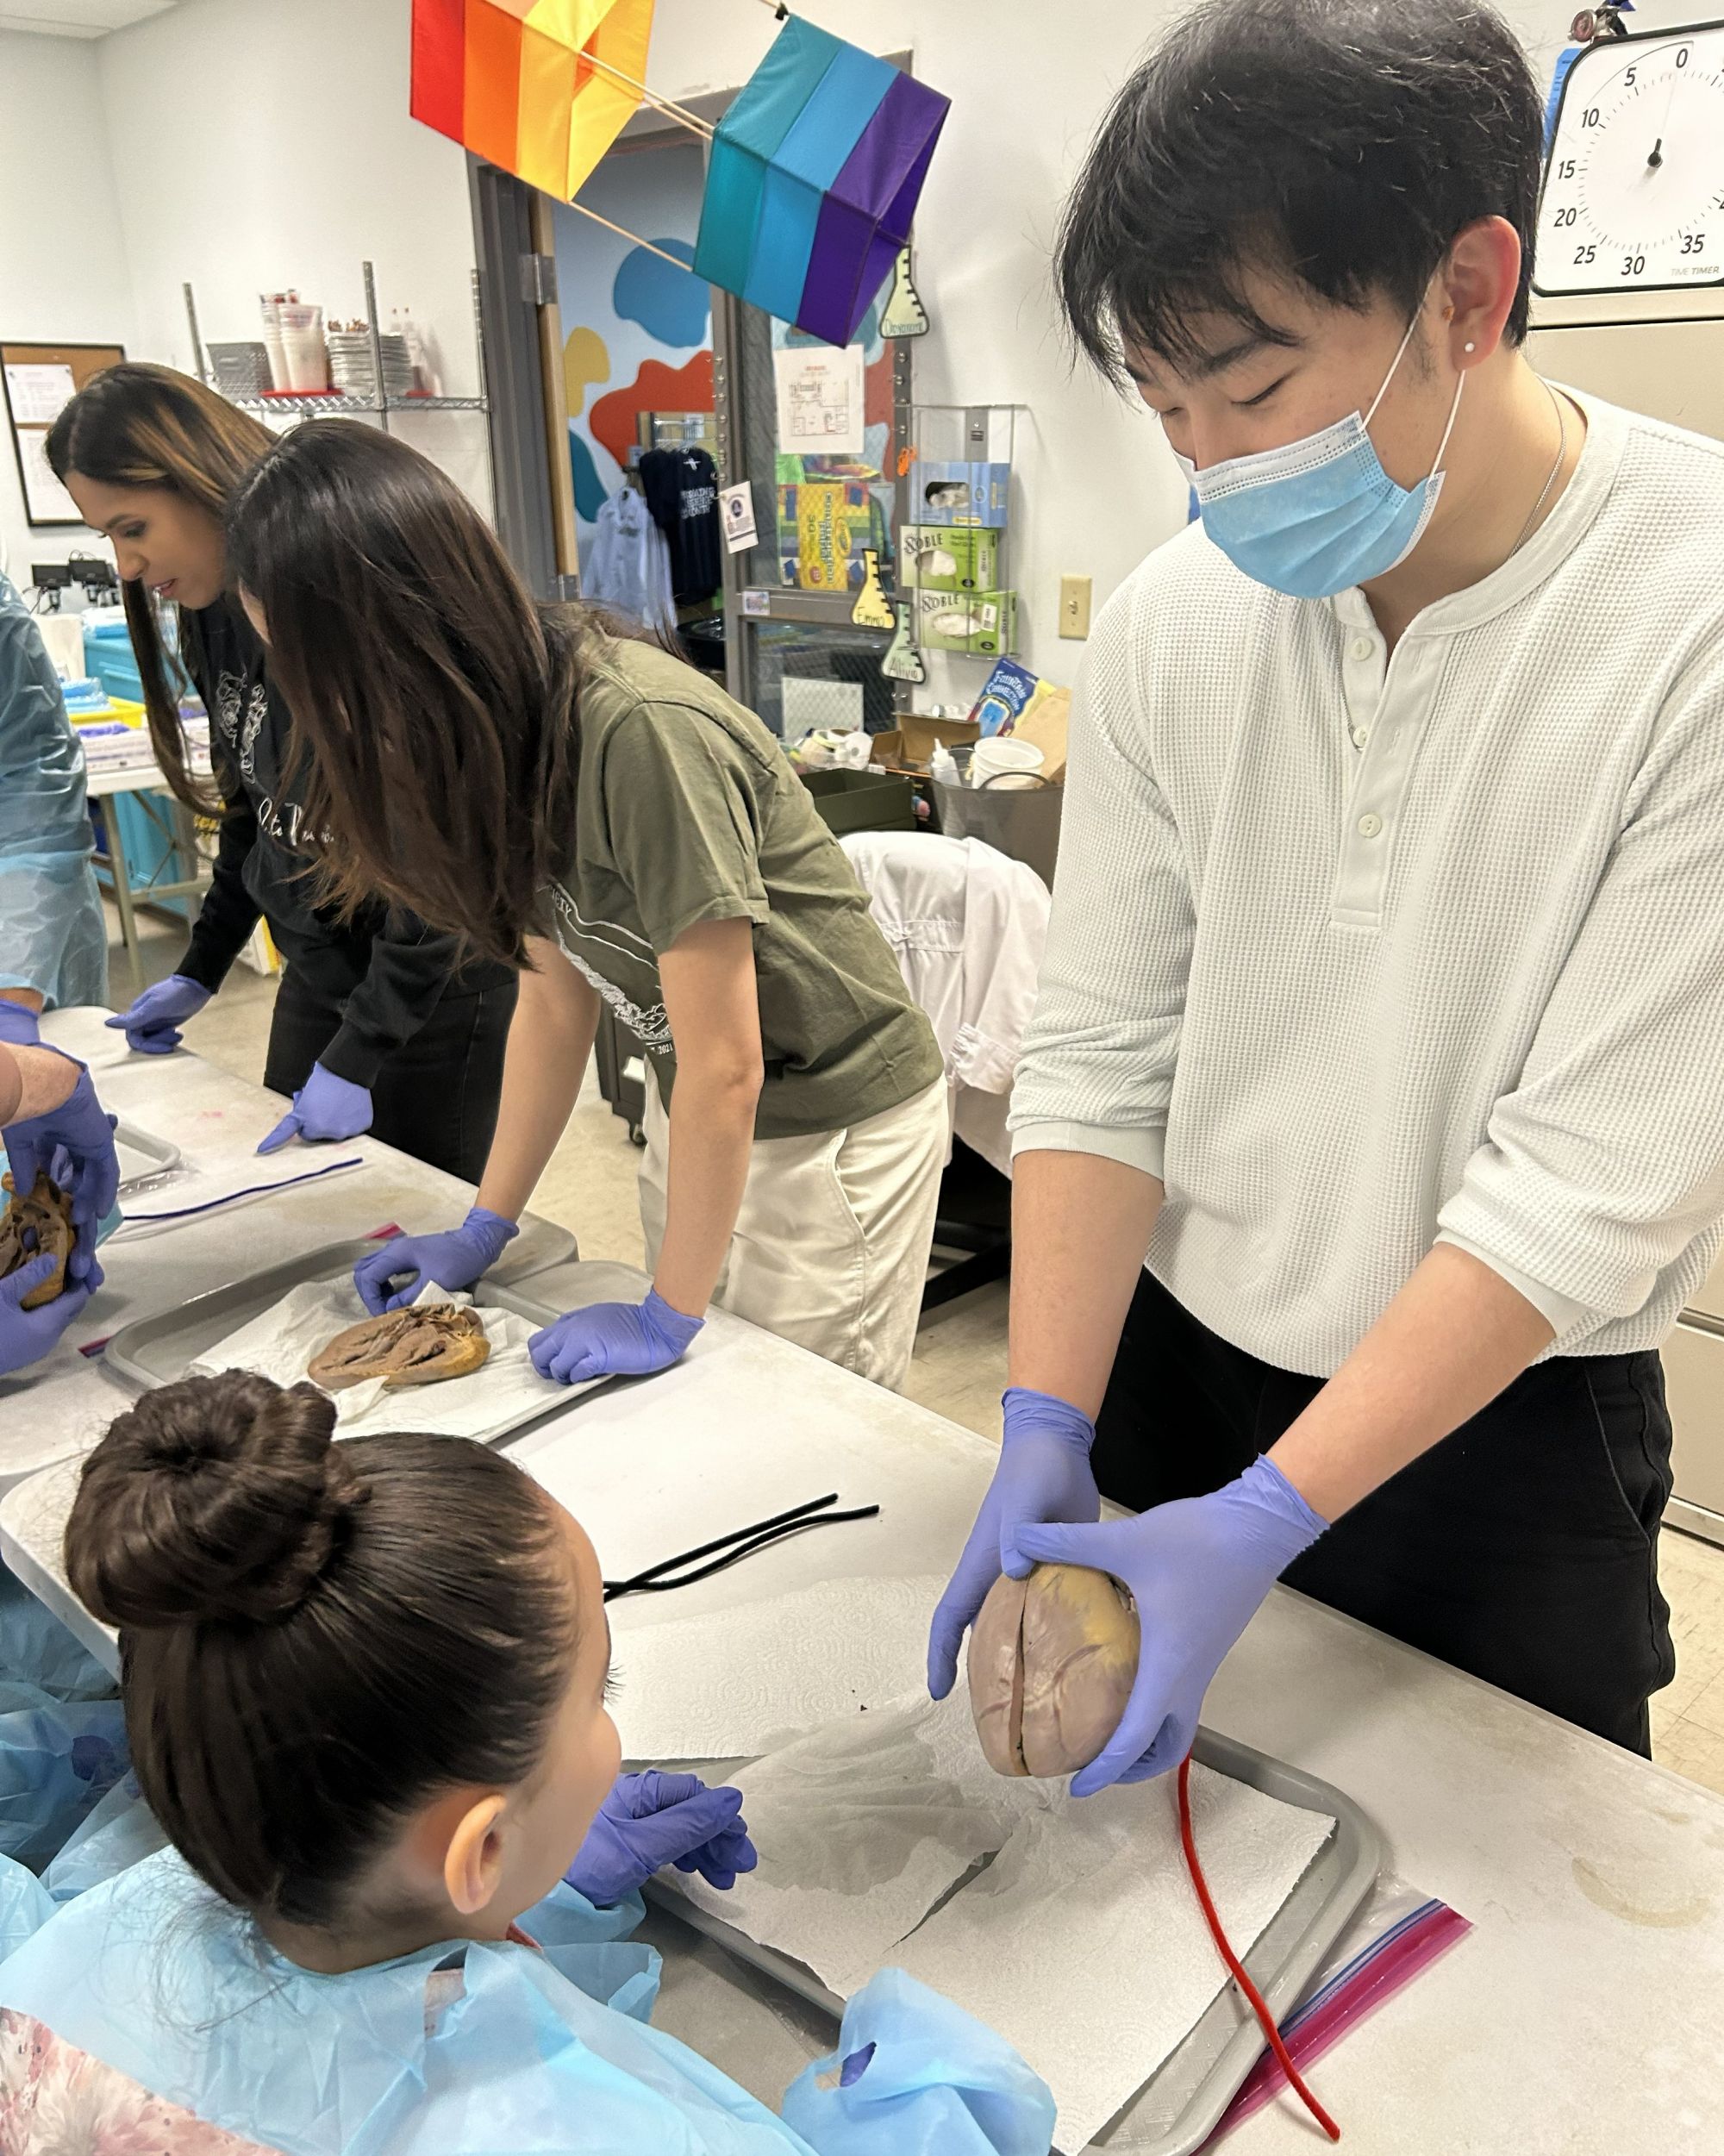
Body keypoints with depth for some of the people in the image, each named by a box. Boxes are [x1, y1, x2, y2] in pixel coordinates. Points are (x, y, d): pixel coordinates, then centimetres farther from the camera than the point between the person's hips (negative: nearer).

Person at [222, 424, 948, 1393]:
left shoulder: (640, 733, -31)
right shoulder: (508, 725, -5)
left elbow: (725, 1070, -26)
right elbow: (557, 1000, 4)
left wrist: (668, 1318, -16)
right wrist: (485, 1229, 6)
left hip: (834, 1121, -7)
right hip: (692, 1110, 7)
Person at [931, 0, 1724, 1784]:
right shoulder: (1172, 622, -7)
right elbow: (1100, 1053, -6)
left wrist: (1260, 1522, -24)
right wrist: (1045, 1436, -13)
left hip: (1502, 1422, -3)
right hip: (1167, 1367, 4)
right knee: (1151, 1858, 23)